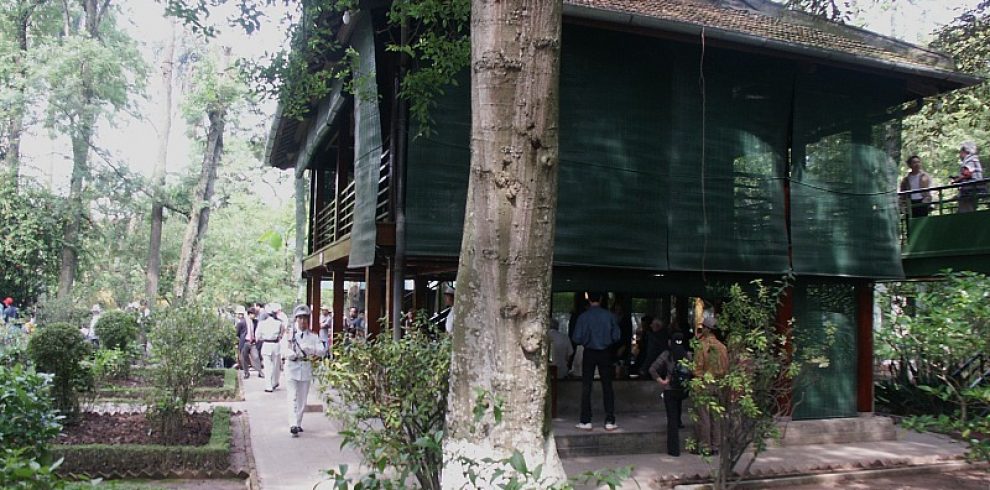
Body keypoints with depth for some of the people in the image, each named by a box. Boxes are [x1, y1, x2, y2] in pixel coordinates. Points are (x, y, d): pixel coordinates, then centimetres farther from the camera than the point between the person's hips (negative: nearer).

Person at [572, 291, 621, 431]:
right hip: (605, 353, 1)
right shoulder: (609, 315, -6)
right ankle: (610, 421, 8)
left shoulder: (583, 317, -10)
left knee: (586, 387, 5)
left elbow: (577, 338, -10)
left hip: (589, 353, -1)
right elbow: (617, 336, -4)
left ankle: (586, 421, 5)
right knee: (607, 386, 8)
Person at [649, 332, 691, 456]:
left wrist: (661, 381, -7)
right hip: (684, 390, 2)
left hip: (670, 390, -2)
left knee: (672, 419, 2)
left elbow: (652, 369, -16)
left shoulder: (667, 355, -8)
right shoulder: (688, 355, -3)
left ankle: (674, 449, 2)